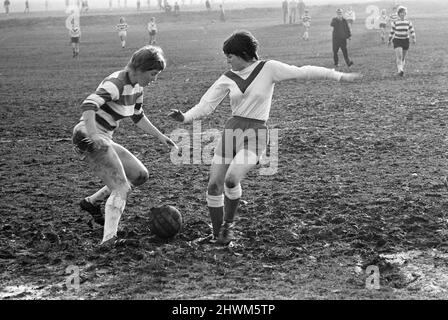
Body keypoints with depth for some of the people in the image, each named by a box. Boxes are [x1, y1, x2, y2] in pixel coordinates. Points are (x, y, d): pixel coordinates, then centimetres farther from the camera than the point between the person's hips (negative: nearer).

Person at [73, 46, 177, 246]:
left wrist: (161, 137, 20)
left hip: (104, 140, 10)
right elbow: (88, 106, -35)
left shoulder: (137, 87, 9)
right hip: (88, 138, -10)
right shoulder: (116, 84, -20)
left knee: (140, 176, 12)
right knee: (121, 188, -20)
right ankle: (109, 239, -31)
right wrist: (93, 135, -49)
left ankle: (92, 202, 19)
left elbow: (137, 117, 25)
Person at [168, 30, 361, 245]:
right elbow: (206, 105, 6)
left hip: (255, 133, -4)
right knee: (214, 186, -1)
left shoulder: (268, 69, -3)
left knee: (231, 179, -25)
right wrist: (185, 117, -12)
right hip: (231, 129, 4)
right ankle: (217, 234, 19)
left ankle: (228, 223, 1)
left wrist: (339, 76, -4)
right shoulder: (228, 79, 6)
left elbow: (302, 72, -3)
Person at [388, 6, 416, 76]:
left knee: (403, 57, 11)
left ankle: (402, 70, 25)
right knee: (399, 56, -19)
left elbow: (412, 31, -2)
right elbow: (392, 32, 5)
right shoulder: (395, 23, -4)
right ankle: (400, 70, -29)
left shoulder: (408, 22, 0)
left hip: (405, 41, 3)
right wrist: (389, 40, 10)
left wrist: (414, 38, -16)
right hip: (397, 41, -2)